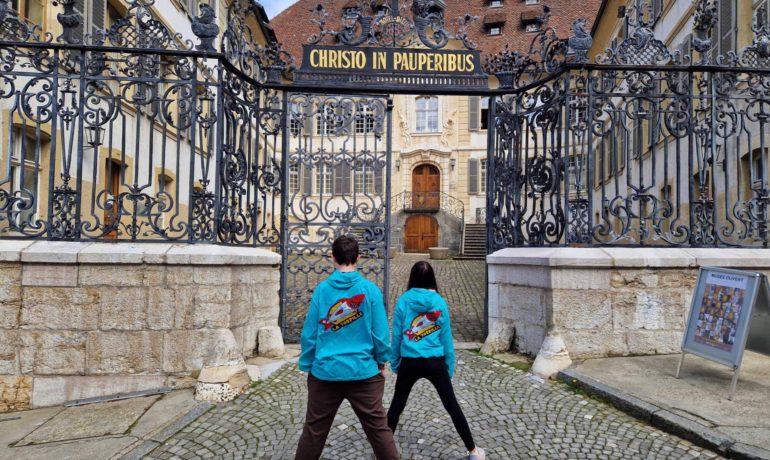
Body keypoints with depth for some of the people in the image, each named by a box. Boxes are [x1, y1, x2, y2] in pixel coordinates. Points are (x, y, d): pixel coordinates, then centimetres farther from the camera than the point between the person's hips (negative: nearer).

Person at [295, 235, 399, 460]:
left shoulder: (322, 289, -6)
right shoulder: (370, 289, -9)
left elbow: (309, 333, -3)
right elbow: (380, 332, -6)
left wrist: (306, 365, 10)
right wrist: (381, 361, 10)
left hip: (325, 371, 1)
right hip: (363, 371, -1)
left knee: (314, 429, 15)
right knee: (378, 428, 10)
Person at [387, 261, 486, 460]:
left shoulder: (403, 300, -5)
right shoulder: (439, 302, -4)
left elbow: (396, 335, -1)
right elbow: (446, 337, 1)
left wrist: (394, 362, 12)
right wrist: (450, 367, 11)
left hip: (409, 362, 0)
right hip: (435, 362, 1)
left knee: (397, 405, 17)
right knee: (452, 405, 13)